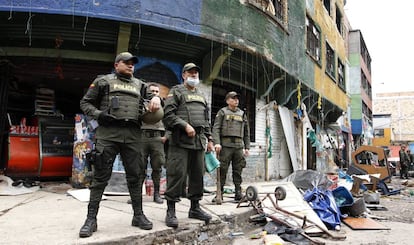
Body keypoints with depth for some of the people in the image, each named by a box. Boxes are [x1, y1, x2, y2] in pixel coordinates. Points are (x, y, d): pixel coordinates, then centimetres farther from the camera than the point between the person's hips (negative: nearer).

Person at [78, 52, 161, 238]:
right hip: (107, 133, -3)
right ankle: (91, 219, 4)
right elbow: (85, 103, 11)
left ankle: (138, 215, 15)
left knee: (136, 176, 4)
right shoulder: (103, 81, 12)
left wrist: (156, 98, -4)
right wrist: (98, 114, -8)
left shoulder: (139, 85, 21)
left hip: (132, 135, 3)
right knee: (101, 176, -3)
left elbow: (152, 96, 21)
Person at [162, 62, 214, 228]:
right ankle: (171, 211, -1)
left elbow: (206, 120, 24)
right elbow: (168, 114, -9)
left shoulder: (201, 96, 24)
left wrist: (209, 139, 17)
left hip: (199, 141, 7)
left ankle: (195, 208, 20)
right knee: (177, 174, -9)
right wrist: (185, 125, -17)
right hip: (181, 140, -6)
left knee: (197, 174, 9)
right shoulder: (176, 91, 4)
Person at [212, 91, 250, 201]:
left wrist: (247, 147, 13)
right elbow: (216, 128, -1)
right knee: (222, 170, -4)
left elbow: (247, 132, 20)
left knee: (238, 171, 4)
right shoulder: (222, 112, 8)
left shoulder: (242, 114, 19)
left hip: (239, 146, 4)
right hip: (225, 145, -3)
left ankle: (238, 193, 10)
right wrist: (217, 143, -14)